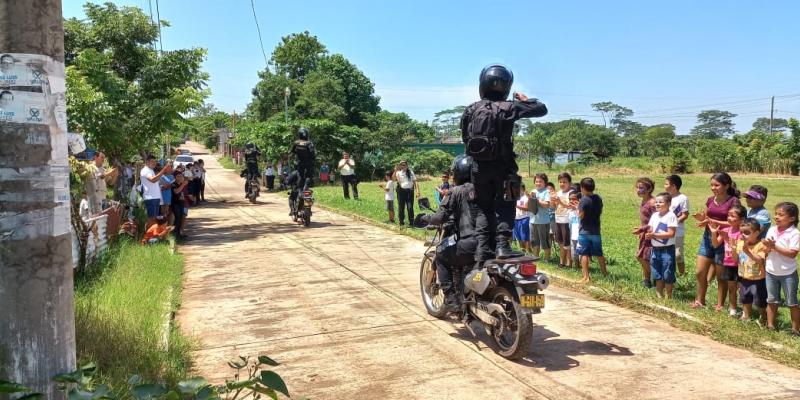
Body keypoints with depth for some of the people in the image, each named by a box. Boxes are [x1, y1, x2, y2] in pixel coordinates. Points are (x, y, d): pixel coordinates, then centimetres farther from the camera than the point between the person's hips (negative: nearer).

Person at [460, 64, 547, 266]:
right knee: (506, 206, 5)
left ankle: (482, 249, 4)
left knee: (484, 208, 12)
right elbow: (541, 109, -2)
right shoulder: (508, 108, -8)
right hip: (503, 167, -3)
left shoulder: (470, 110, 3)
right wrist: (525, 100, 15)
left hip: (479, 167, 4)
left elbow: (465, 138, 9)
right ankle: (502, 245, -8)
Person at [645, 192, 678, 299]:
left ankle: (668, 296, 15)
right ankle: (659, 295, 26)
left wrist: (654, 235, -22)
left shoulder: (671, 216, -12)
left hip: (667, 249, -7)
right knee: (657, 274, 14)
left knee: (667, 274, 2)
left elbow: (671, 233, -18)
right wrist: (648, 234, -13)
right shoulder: (654, 215, 9)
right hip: (655, 249, 7)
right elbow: (650, 230, 10)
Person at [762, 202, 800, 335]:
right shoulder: (772, 230, 0)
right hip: (771, 272, 5)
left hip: (788, 274, -5)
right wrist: (768, 247, -17)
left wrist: (775, 246, -24)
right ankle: (770, 325, 25)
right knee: (771, 300, 15)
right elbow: (766, 251, 5)